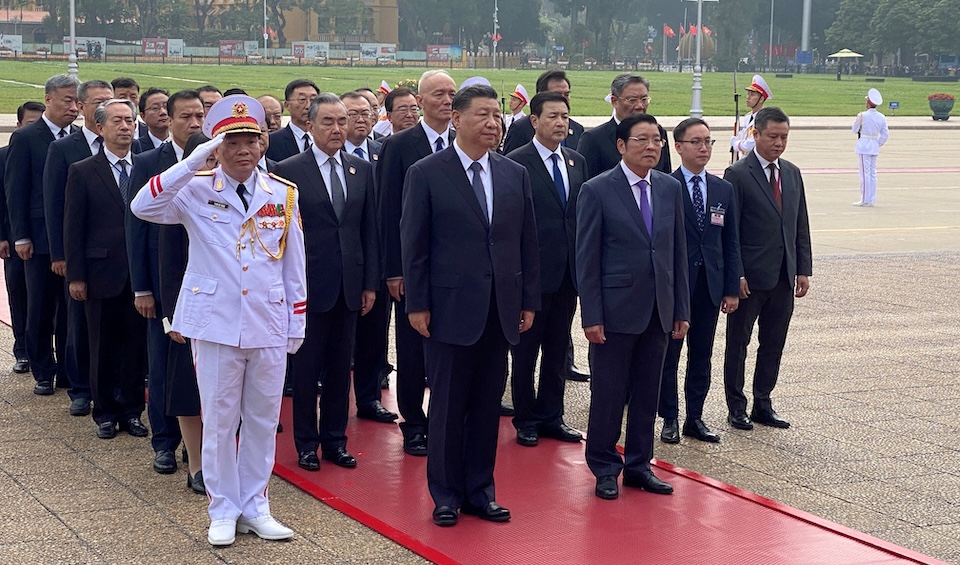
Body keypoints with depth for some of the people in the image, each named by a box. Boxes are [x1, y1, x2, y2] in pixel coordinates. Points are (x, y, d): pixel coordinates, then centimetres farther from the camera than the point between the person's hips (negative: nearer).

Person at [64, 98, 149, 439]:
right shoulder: (82, 172, 0)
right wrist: (75, 276, -5)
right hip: (101, 274, -1)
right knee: (103, 347, 8)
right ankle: (105, 414, 20)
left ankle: (132, 411, 18)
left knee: (136, 345, 6)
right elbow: (73, 228, 0)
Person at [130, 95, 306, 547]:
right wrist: (194, 161, -25)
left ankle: (254, 506, 22)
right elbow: (143, 206, -22)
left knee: (263, 419, 10)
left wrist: (297, 324, 7)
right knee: (219, 419, 6)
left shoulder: (284, 194, 3)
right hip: (215, 323, -2)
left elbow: (294, 266, 8)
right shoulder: (196, 191, -4)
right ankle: (223, 510, 18)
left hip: (269, 325, 2)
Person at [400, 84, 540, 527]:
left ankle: (480, 491, 21)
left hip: (500, 310, 4)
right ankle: (445, 494, 16)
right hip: (450, 307, -4)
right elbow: (414, 244, -4)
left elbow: (527, 242, 11)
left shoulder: (516, 175, 9)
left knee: (487, 405, 10)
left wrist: (529, 301, 8)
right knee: (448, 406, 4)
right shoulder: (426, 174, -4)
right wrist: (417, 304, -8)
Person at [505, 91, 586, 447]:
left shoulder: (577, 162, 10)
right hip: (532, 271, -6)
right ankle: (525, 420, 17)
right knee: (526, 349, 6)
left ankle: (551, 416, 23)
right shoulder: (517, 163, -9)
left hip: (568, 271, 6)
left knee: (557, 348, 13)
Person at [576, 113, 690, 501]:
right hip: (616, 309, -5)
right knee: (608, 393, 3)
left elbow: (678, 252, 10)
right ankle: (605, 469, 17)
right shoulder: (597, 191, -7)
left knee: (647, 394, 11)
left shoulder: (671, 189, 8)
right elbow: (587, 258, -8)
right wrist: (591, 316, -11)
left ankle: (639, 466, 23)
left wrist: (681, 310, 7)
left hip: (659, 311, 5)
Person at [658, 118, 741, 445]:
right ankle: (670, 420, 16)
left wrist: (732, 289, 4)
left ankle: (695, 418, 21)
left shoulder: (723, 190, 8)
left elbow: (731, 243, 9)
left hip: (710, 285, 5)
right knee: (668, 355, 5)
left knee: (702, 356, 11)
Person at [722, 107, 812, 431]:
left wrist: (803, 269, 8)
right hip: (750, 278, -6)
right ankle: (736, 407, 14)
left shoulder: (792, 174, 11)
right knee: (738, 343, 5)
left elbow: (801, 225, 14)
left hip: (784, 278, 6)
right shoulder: (738, 175, -8)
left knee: (773, 344, 11)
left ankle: (763, 405, 21)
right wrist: (735, 275, -14)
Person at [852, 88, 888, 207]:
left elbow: (855, 130, 0)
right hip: (875, 146, 6)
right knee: (873, 173, 10)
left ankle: (865, 199, -2)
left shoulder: (862, 116, -13)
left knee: (865, 172, -3)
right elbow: (885, 134, 5)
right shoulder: (881, 117, 4)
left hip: (864, 145, -6)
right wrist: (879, 144, 14)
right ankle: (872, 200, 13)